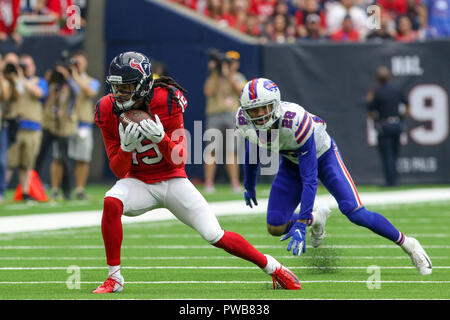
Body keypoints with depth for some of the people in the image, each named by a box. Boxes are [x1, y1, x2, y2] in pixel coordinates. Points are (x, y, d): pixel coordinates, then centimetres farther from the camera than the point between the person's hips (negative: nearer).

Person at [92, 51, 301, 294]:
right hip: (138, 182, 2)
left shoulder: (166, 102, -18)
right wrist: (126, 147, -29)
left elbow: (179, 160, -15)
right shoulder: (108, 110, -11)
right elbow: (119, 171, -9)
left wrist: (161, 138, -35)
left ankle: (272, 267, 13)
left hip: (172, 180, -2)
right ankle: (114, 278, -19)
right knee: (111, 202, -31)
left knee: (215, 236, -10)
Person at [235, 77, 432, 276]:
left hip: (322, 155, -5)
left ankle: (407, 244, 0)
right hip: (291, 161, 5)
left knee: (355, 213, -19)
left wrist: (300, 225, -39)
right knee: (275, 228, -6)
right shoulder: (244, 122, -24)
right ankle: (316, 220, 26)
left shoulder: (294, 120, -40)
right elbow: (252, 154, 2)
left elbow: (309, 179, -37)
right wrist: (249, 187, 18)